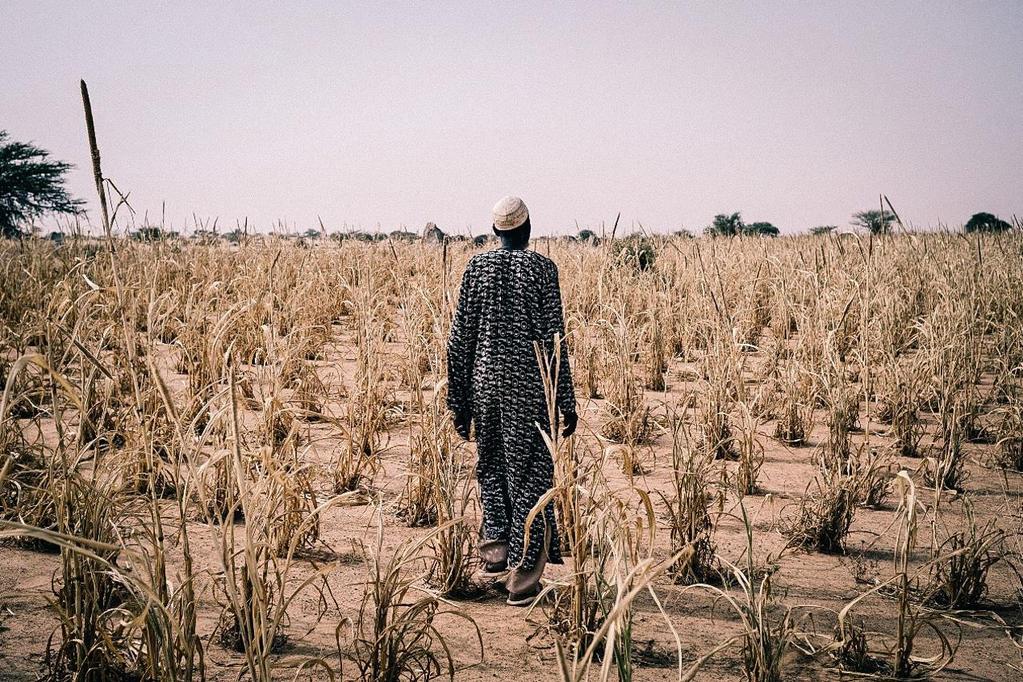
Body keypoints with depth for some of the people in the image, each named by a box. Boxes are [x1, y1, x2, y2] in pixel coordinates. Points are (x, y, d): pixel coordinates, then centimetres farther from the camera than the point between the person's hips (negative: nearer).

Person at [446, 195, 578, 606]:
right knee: (530, 477, 2)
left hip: (485, 383, 3)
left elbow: (460, 337, 4)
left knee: (491, 468, 22)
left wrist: (458, 399, 11)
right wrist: (565, 402, -3)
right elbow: (553, 339, -8)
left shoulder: (477, 267, 3)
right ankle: (522, 579, 3)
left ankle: (495, 551, 21)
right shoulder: (541, 268, -5)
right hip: (529, 388, -3)